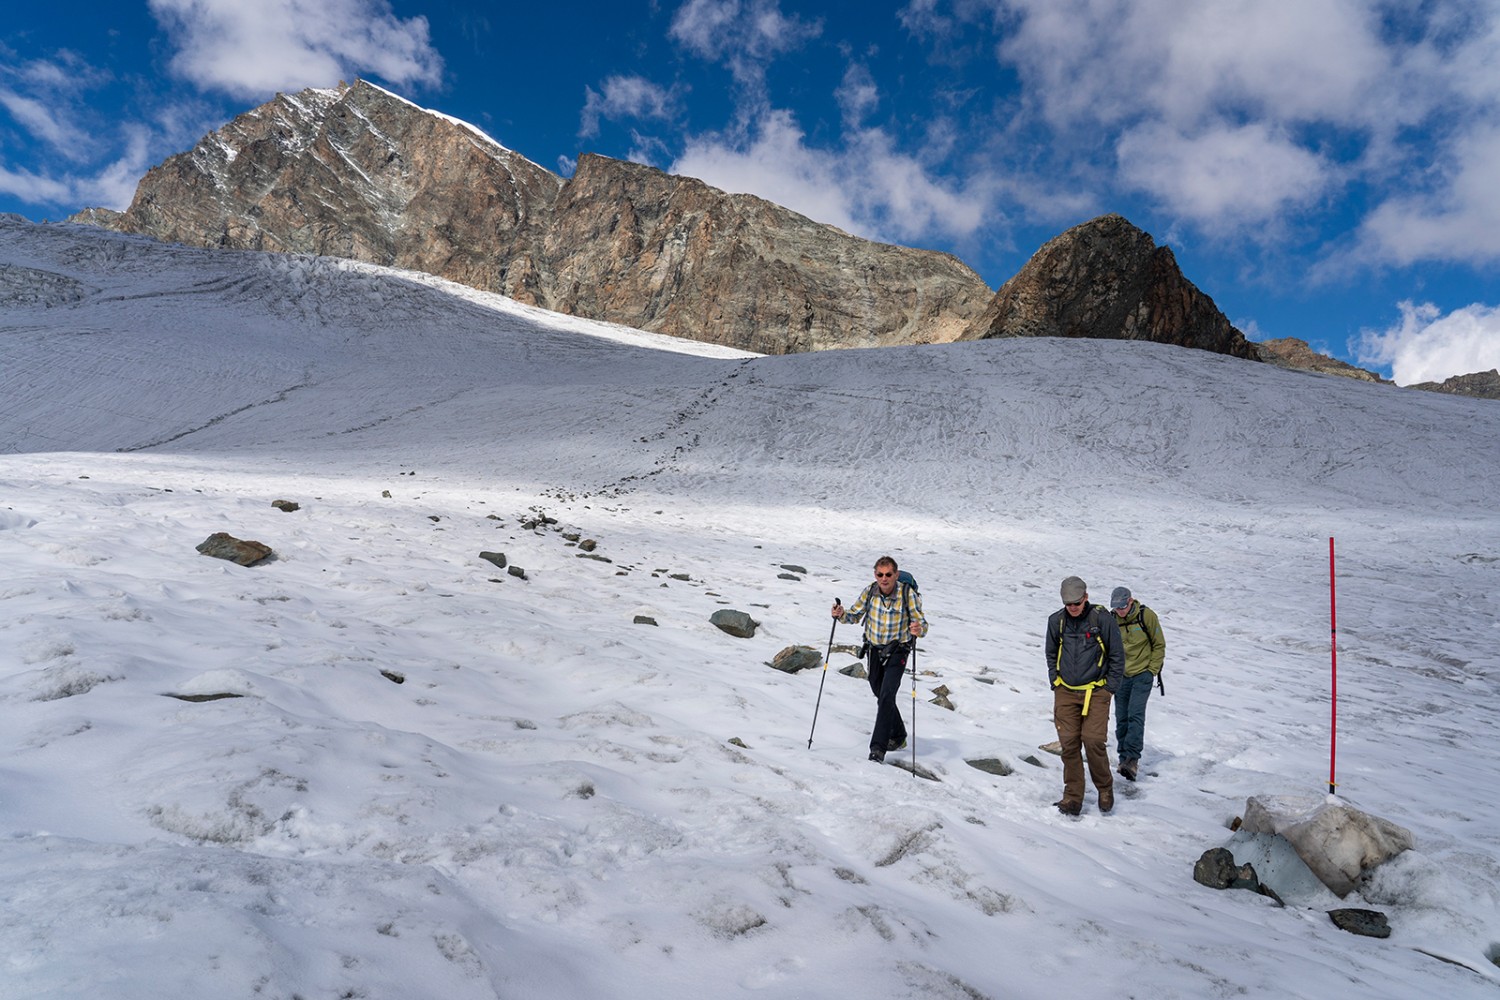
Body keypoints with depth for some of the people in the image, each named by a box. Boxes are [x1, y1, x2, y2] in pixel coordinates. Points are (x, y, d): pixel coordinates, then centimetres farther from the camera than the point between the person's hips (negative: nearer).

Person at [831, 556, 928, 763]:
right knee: (881, 695, 17)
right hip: (875, 649, 5)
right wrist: (842, 614, -20)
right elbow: (854, 616, 1)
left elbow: (922, 623, -18)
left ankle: (878, 746, -14)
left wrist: (918, 629, -41)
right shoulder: (870, 591, -9)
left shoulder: (908, 594, -20)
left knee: (886, 695, -18)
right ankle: (898, 737, 39)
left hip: (898, 651, -5)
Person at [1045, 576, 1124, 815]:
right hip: (1065, 692, 3)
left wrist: (1110, 687, -1)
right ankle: (1073, 797, 8)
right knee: (1069, 744, -1)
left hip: (1096, 692, -3)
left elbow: (1117, 655, 2)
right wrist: (1055, 683, 10)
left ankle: (1105, 789, 15)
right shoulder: (1056, 621, 2)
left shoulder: (1103, 619, -8)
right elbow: (1051, 654, 18)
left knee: (1094, 741, -10)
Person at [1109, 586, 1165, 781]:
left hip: (1142, 674, -3)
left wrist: (1152, 669, -5)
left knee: (1135, 714, -16)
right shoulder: (1112, 620, -1)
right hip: (1121, 676, 4)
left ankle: (1132, 759, -19)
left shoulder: (1146, 616, -9)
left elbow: (1159, 645, 0)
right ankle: (1124, 758, 16)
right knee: (1121, 718, 6)